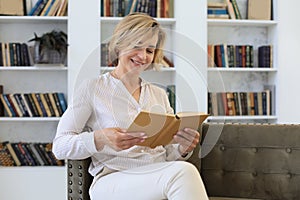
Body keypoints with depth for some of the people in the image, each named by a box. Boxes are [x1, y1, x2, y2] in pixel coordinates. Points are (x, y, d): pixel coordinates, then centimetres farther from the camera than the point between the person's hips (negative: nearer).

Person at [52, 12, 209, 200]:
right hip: (112, 179, -4)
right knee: (182, 172, -34)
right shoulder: (93, 88, 6)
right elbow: (60, 146, 0)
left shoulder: (159, 94, 21)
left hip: (159, 174, 4)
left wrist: (183, 148, -4)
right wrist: (99, 139, -18)